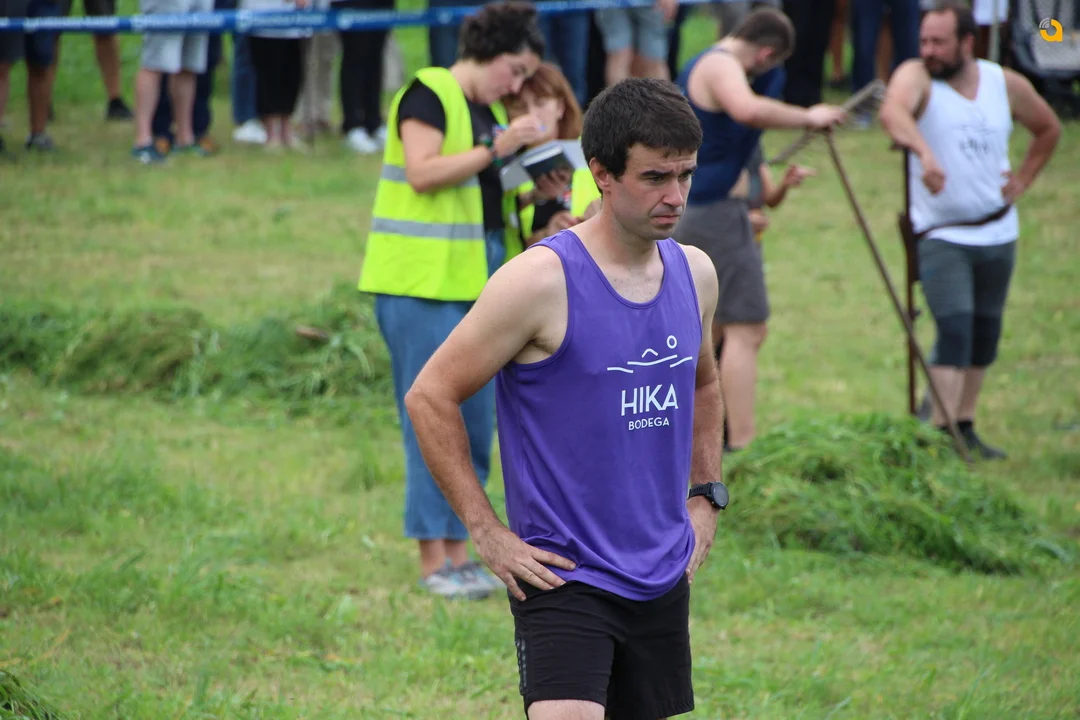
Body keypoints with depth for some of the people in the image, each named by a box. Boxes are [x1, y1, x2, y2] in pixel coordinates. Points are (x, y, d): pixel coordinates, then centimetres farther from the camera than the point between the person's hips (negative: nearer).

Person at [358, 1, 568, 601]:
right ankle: (432, 560, -5)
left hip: (480, 278, 9)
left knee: (476, 422, 8)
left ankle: (457, 550, 14)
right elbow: (423, 172, -19)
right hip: (425, 281, -9)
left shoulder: (489, 111, 18)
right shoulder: (428, 95, -8)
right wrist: (496, 150, -19)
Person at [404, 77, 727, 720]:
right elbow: (430, 397, -10)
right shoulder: (541, 280, -14)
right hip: (564, 574, -7)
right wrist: (487, 531, -11)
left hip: (663, 580, 7)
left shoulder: (695, 273, 7)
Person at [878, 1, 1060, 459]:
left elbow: (1048, 129, 21)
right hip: (941, 235, -5)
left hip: (998, 231, 5)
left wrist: (1023, 181, 8)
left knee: (985, 334, 12)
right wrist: (924, 152, -54)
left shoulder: (1006, 85, 2)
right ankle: (941, 435, -21)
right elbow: (892, 112, -35)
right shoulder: (916, 77, -10)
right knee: (955, 330, -18)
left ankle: (965, 428, 24)